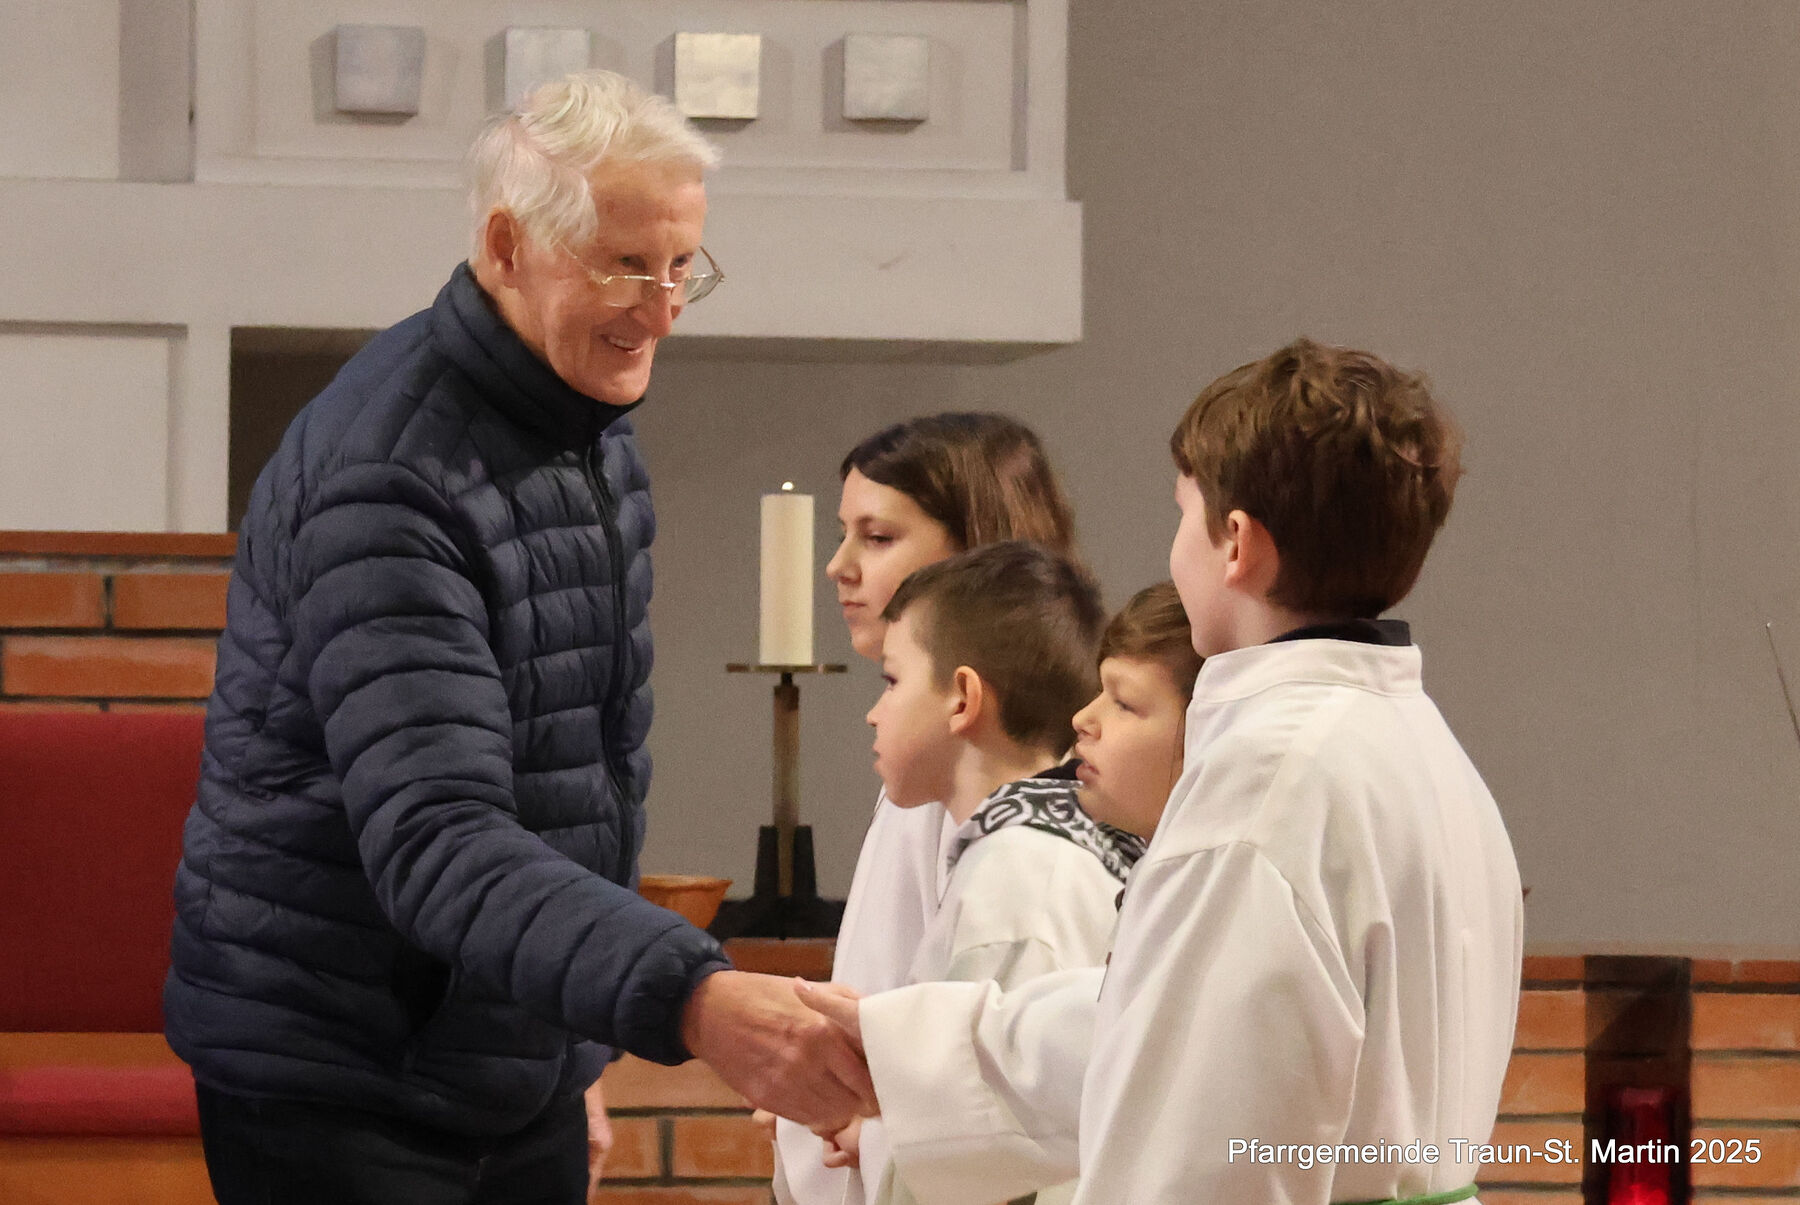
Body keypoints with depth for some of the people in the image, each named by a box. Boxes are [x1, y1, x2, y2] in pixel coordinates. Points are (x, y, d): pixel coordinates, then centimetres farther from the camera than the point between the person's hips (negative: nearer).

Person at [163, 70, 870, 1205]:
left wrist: (576, 1061, 16)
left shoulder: (597, 433, 8)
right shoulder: (387, 479, -22)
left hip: (522, 1076, 8)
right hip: (338, 1095, -8)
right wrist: (689, 998, -46)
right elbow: (433, 842, -34)